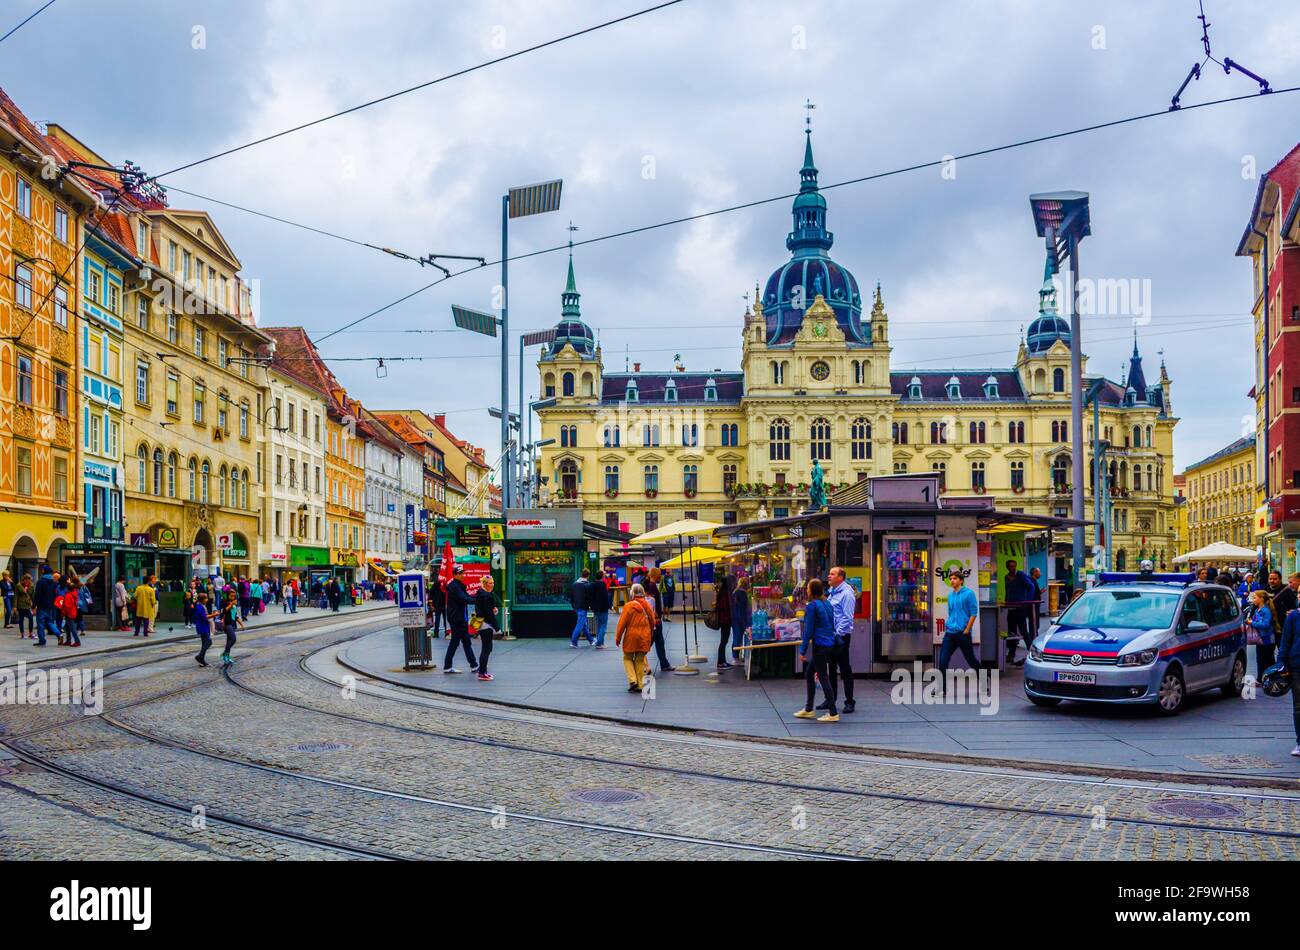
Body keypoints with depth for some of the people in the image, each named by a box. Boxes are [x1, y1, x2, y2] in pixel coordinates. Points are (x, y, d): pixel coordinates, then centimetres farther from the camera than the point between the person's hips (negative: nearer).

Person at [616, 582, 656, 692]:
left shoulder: (628, 606, -11)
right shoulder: (648, 606, 2)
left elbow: (622, 623, -9)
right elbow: (653, 622, 11)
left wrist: (618, 638, 0)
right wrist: (650, 635, 25)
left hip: (631, 637, -3)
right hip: (644, 637, 3)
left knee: (628, 658, 11)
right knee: (640, 660, 10)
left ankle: (632, 680, -6)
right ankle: (640, 685, 10)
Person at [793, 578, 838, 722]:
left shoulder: (811, 606, -14)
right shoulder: (827, 604, 10)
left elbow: (808, 630, -14)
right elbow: (832, 625, 16)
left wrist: (803, 650, -9)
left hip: (819, 645, -9)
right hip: (829, 644, 9)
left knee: (823, 678, -3)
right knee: (808, 674, 17)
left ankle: (833, 713, 0)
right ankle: (808, 709, 23)